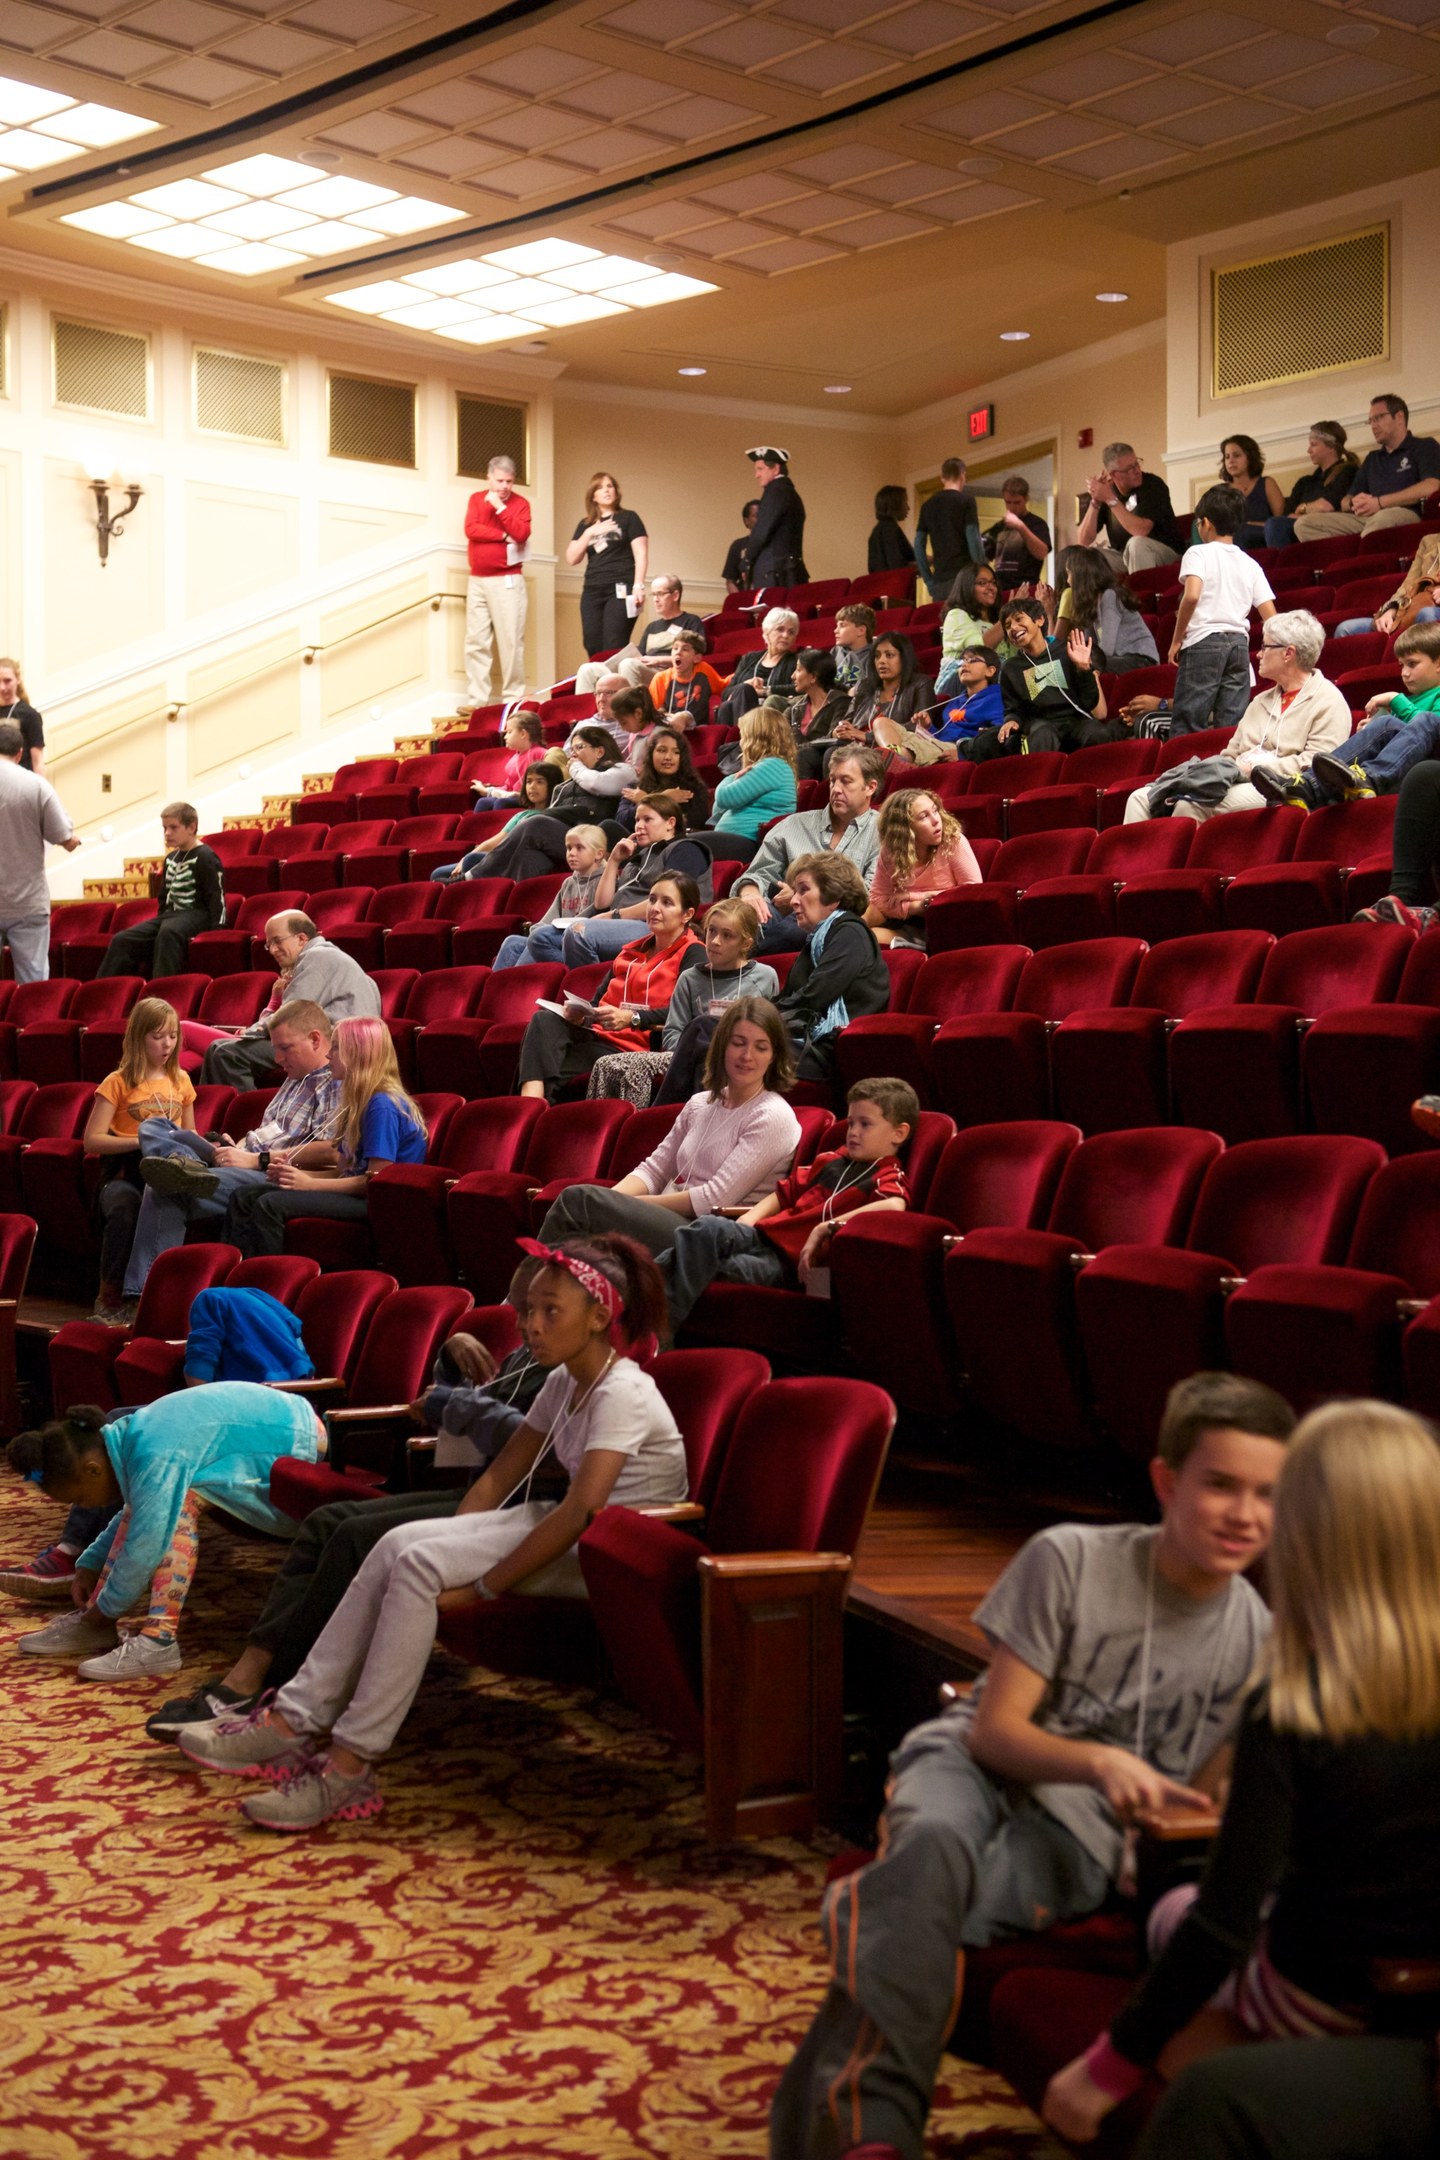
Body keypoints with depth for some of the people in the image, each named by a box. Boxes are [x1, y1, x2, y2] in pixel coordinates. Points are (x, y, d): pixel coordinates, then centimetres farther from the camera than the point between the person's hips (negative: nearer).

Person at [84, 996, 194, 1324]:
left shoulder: (180, 1081, 19)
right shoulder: (118, 1083, 5)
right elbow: (92, 1140, -2)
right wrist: (140, 1140, -13)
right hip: (126, 1171, -3)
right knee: (122, 1205, -39)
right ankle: (110, 1298, -20)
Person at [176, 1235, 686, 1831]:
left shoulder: (623, 1393, -18)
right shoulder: (564, 1382, 12)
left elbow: (579, 1513, -27)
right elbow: (498, 1478, 12)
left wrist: (481, 1586, -24)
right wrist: (451, 1548, -3)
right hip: (572, 1534, 9)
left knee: (419, 1563, -22)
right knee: (400, 1546, -10)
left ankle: (350, 1766, -21)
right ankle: (294, 1720, -10)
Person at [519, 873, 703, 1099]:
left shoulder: (692, 954, 4)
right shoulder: (631, 951, 28)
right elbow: (599, 999, 20)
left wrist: (632, 1018, -24)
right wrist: (580, 1010, -5)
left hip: (637, 1046, -7)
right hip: (598, 1034, 7)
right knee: (544, 1020, -26)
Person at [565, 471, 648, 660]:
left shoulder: (628, 518, 7)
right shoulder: (585, 525, 18)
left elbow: (641, 554, 0)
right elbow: (572, 559, 9)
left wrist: (638, 586, -12)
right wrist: (589, 533, -3)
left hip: (620, 591, -5)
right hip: (592, 592, 5)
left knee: (613, 649, -16)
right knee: (593, 648, -5)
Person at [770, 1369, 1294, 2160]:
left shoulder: (1257, 1641, 1)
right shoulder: (1071, 1560, -8)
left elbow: (1194, 1799, 9)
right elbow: (993, 1731, -8)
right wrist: (1098, 1760, -27)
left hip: (1080, 1839, 0)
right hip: (972, 1768, 0)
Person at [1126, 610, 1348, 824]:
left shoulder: (1329, 701, 0)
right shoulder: (1261, 701, 28)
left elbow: (1313, 762, -13)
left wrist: (1252, 769, -15)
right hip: (1234, 783, 8)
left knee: (1190, 805, -33)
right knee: (1141, 798, -10)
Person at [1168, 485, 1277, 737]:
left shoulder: (1198, 553, -1)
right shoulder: (1250, 564, 14)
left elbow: (1191, 595, -19)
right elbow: (1271, 617, 7)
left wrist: (1176, 640, -10)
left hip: (1204, 641, -5)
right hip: (1239, 643, 5)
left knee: (1186, 727, -4)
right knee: (1231, 728, 5)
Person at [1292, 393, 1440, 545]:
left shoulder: (1424, 446, 12)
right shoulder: (1373, 458, 32)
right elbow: (1346, 500, 24)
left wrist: (1379, 502, -12)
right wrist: (1354, 503, -3)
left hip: (1405, 514, -6)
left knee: (1382, 518, -43)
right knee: (1304, 524, -13)